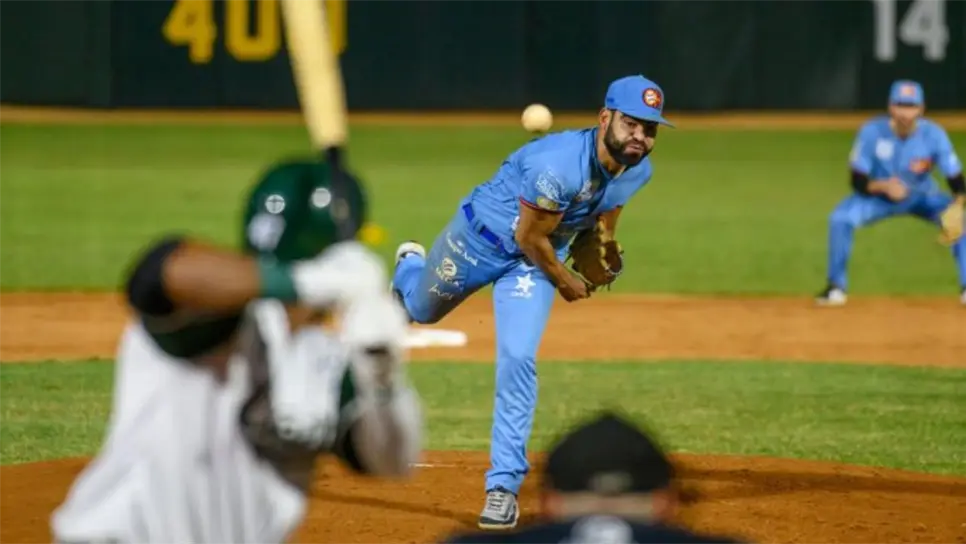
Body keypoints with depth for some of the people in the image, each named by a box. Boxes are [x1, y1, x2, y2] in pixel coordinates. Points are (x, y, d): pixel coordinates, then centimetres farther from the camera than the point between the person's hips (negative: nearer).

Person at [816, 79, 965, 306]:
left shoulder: (934, 134, -23)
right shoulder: (871, 132, -24)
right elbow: (858, 182, -20)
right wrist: (883, 186, -41)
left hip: (921, 197, 1)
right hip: (878, 197, -1)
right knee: (840, 218, -27)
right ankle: (836, 286, -10)